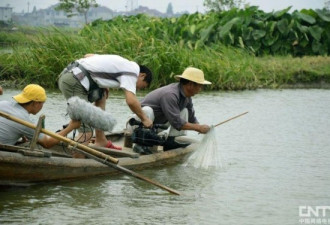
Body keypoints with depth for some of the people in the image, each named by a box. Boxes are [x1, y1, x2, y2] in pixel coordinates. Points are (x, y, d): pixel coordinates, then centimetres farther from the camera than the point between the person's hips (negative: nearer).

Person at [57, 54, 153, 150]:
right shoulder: (133, 70, -1)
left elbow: (87, 55, 29)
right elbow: (131, 101, -14)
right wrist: (144, 118, 1)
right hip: (73, 82, -9)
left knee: (101, 95, 25)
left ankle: (101, 142, 26)